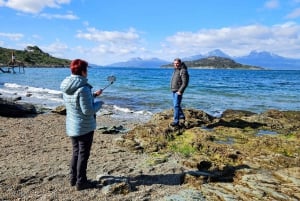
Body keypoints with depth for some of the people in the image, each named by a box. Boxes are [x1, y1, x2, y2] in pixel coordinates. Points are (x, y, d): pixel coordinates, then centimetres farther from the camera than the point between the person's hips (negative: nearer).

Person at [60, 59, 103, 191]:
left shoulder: (65, 87, 3)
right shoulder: (83, 88, -24)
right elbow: (88, 111, -23)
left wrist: (93, 95, 19)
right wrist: (99, 104, -5)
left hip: (71, 126, 8)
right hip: (85, 127, -8)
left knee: (76, 152, 20)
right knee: (83, 154, 5)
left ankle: (73, 179, 31)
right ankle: (81, 182, 16)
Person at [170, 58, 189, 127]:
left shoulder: (183, 71, -15)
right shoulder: (175, 70, 13)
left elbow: (185, 83, -20)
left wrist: (180, 91, -23)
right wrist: (172, 88, 17)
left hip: (178, 91, -10)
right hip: (174, 90, 10)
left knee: (176, 105, -11)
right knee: (175, 104, 20)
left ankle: (176, 121, -8)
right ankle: (181, 116, 37)